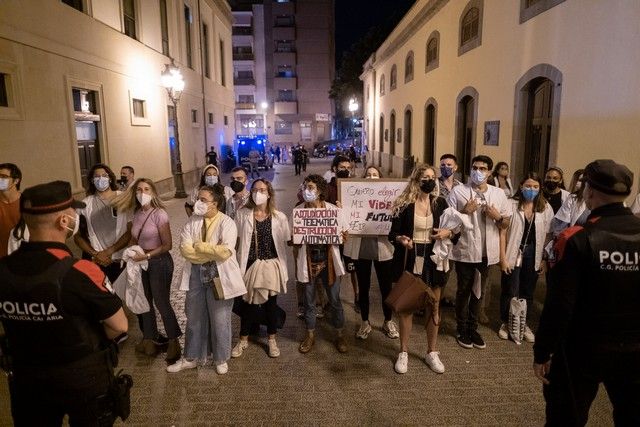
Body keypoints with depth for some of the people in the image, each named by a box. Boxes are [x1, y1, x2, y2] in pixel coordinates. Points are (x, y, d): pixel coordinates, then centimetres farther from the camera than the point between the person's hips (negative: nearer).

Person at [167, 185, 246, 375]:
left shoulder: (227, 223, -12)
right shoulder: (192, 221, 2)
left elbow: (225, 252, -24)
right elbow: (184, 249, -8)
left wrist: (199, 246, -14)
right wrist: (212, 252, -16)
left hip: (219, 277, -4)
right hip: (196, 275, 4)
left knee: (219, 320, 9)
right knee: (194, 318, 17)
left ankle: (221, 359, 30)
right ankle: (191, 357, 35)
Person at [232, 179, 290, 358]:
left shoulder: (279, 217, -6)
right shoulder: (242, 214, -5)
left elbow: (284, 244, 1)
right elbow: (237, 241, 0)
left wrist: (284, 270, 1)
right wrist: (236, 266, -2)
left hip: (270, 266, 0)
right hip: (249, 265, 0)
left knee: (271, 303, 13)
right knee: (247, 303, 12)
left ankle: (271, 339, 33)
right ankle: (243, 339, 33)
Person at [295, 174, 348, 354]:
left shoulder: (332, 209, -4)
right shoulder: (297, 211, -3)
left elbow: (344, 234, 2)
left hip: (328, 260, 0)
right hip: (308, 262, 0)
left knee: (335, 300, 10)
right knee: (309, 301, 12)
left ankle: (340, 335, 29)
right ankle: (310, 335, 31)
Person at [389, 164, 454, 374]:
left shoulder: (440, 203, 1)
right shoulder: (404, 204, -6)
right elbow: (393, 233, -5)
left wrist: (447, 232, -12)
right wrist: (400, 239, -26)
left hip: (433, 259, 3)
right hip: (409, 260, -2)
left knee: (434, 308, 11)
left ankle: (432, 352, 29)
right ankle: (404, 352, 24)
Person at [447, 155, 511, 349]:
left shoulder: (499, 193, 6)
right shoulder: (458, 191, -4)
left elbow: (506, 224, 10)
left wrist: (498, 217, -10)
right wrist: (464, 211, -19)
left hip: (486, 251, 4)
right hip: (465, 250, -3)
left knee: (479, 291, 15)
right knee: (464, 291, 9)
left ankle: (472, 328, 29)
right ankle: (462, 329, 22)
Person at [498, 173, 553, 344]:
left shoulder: (546, 208, 0)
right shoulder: (511, 204, -8)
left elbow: (548, 236, 3)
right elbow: (503, 232, -8)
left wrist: (545, 260, 1)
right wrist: (503, 258, -11)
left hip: (533, 256, 3)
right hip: (513, 255, -2)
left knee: (528, 292, 15)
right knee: (510, 292, 6)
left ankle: (524, 325, 32)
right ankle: (506, 323, 26)